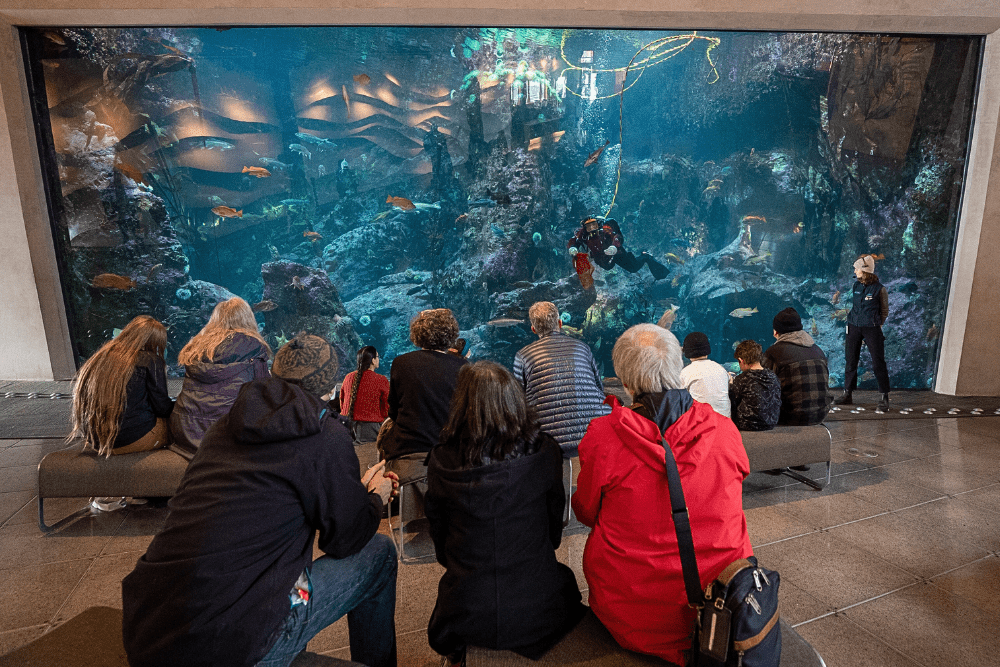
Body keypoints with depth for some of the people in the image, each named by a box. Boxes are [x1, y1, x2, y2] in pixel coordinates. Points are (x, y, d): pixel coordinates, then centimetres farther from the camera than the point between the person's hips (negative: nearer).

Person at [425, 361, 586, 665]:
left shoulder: (442, 461, -15)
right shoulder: (544, 452, -16)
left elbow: (438, 529, 2)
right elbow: (555, 519, 1)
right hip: (535, 613, -1)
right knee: (563, 577, 30)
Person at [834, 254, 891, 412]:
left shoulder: (879, 289, -6)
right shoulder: (855, 285, 7)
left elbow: (884, 310, 4)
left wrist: (877, 325, -1)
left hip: (871, 328, -4)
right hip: (854, 327, 5)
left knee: (878, 362, -3)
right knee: (850, 361, 8)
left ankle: (884, 398, 5)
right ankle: (848, 394, 17)